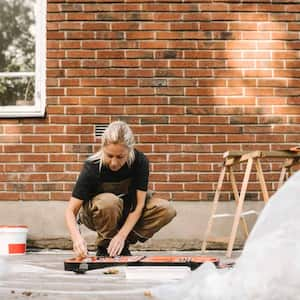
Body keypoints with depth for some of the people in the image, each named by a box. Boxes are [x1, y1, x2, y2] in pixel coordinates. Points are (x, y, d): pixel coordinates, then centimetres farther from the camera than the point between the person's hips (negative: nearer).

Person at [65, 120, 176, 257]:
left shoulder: (140, 161, -22)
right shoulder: (92, 167, -28)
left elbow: (139, 204, -21)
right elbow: (71, 210, -28)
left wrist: (122, 236, -31)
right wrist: (76, 237, -46)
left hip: (128, 212, 3)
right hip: (96, 214, -3)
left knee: (167, 210, -22)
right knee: (109, 202, -39)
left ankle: (122, 246, -5)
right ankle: (104, 246, -11)